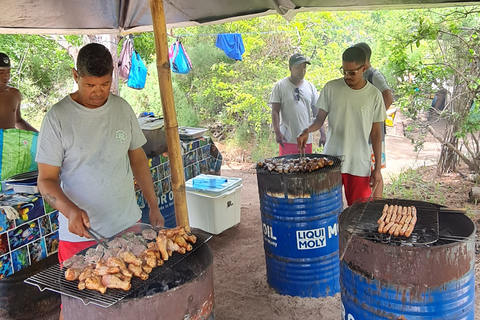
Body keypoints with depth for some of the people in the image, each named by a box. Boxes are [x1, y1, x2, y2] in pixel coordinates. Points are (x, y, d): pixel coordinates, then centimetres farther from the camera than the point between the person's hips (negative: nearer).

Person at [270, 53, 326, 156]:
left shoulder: (310, 87, 9)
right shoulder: (280, 86, -1)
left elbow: (317, 112, 10)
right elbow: (275, 112, -3)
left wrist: (322, 134, 2)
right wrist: (277, 132, -14)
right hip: (287, 140, -3)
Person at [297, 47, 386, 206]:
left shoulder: (374, 95, -1)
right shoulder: (331, 88, -1)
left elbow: (376, 133, 3)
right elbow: (320, 118, 5)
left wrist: (378, 167, 2)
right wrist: (307, 130, -17)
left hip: (360, 164, 0)